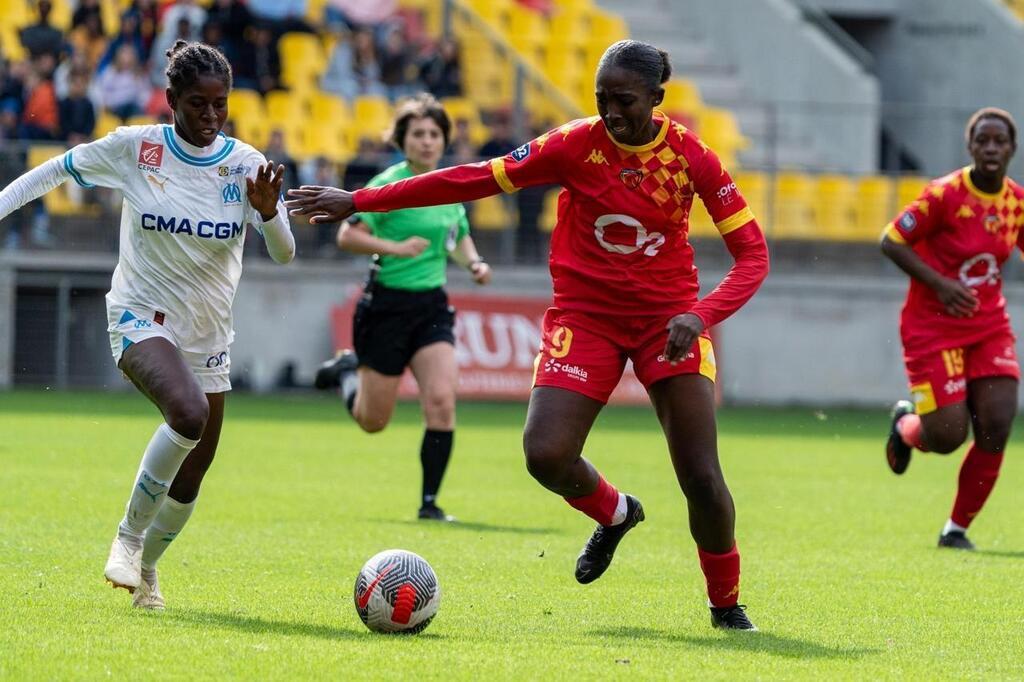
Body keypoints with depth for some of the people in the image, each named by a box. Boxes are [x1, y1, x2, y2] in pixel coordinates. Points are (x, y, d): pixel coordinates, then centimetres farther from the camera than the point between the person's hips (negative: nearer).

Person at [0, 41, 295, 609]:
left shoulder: (245, 166, -7)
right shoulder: (134, 149, -11)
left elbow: (284, 254, -12)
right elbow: (57, 169, 6)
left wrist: (268, 210, -31)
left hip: (209, 335, 4)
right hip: (142, 319, -4)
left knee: (191, 476, 6)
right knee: (189, 412, -33)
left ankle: (147, 564, 35)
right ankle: (128, 536, -15)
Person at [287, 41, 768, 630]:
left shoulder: (690, 156, -11)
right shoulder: (576, 145, -10)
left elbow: (752, 253, -10)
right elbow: (477, 180, -7)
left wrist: (700, 315, -27)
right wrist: (359, 202, -8)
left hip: (668, 316, -1)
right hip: (585, 312, 1)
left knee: (702, 477, -10)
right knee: (546, 454, -18)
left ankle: (727, 603, 14)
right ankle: (614, 513, 17)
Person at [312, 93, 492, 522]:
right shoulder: (389, 185, -12)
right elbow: (347, 235, -15)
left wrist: (473, 262, 5)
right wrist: (395, 247, -27)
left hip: (432, 306, 4)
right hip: (388, 305, -4)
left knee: (441, 400, -16)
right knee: (372, 421, 5)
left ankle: (429, 502, -6)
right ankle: (348, 372, 40)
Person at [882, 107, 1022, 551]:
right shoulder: (944, 194, -15)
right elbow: (891, 242, -12)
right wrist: (940, 284, -21)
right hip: (934, 326, -5)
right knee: (947, 436, -10)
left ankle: (957, 530, 9)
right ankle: (905, 423, 29)